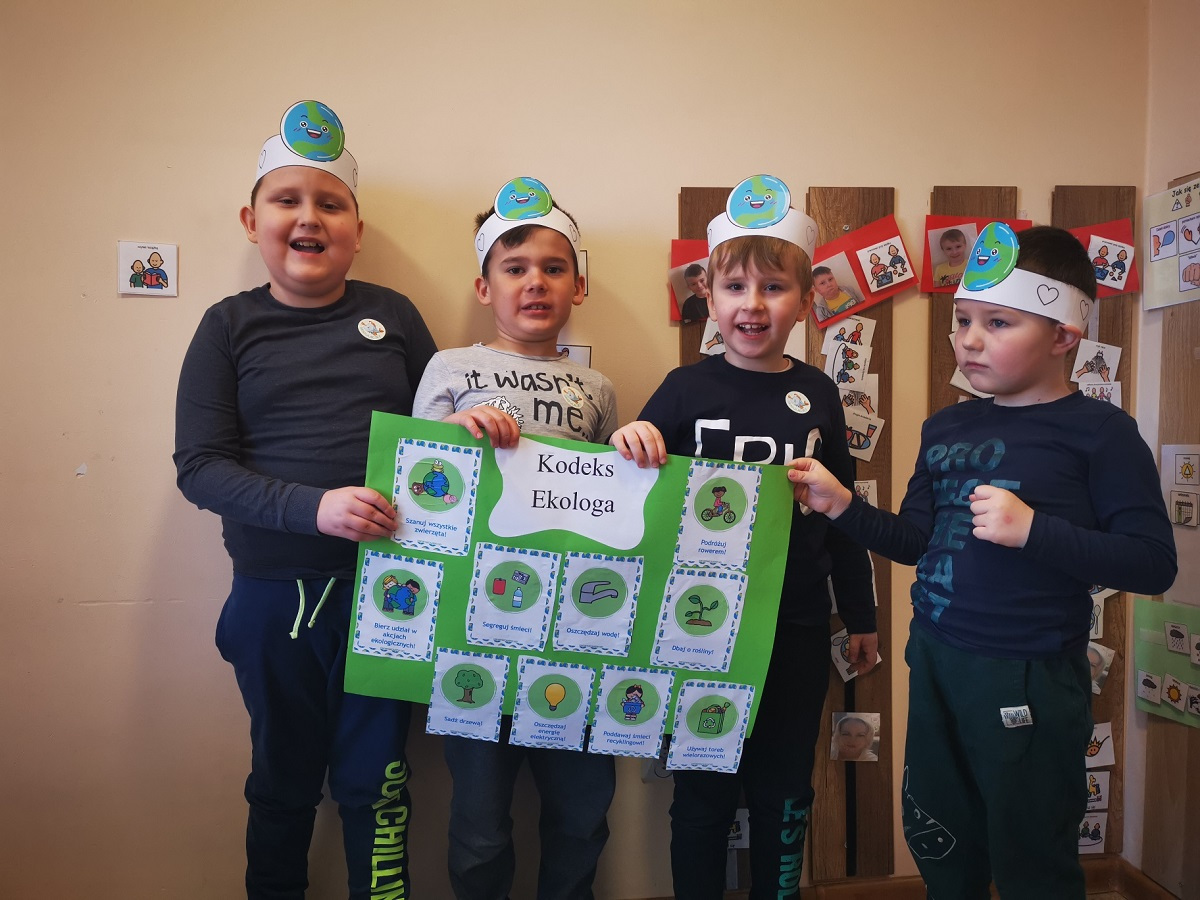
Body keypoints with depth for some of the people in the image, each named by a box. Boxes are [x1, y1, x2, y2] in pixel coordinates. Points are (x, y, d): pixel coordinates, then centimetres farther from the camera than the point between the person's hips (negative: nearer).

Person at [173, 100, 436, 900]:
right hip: (275, 593, 1)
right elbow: (200, 467, -6)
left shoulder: (393, 315, 5)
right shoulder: (230, 326, 2)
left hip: (383, 585, 0)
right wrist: (314, 507, -20)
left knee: (375, 780, 9)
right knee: (283, 780, 18)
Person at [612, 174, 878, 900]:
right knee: (704, 792, 13)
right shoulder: (686, 389, -6)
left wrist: (861, 615, 14)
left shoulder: (817, 394, 1)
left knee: (785, 794, 17)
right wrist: (629, 446, -27)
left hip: (799, 631, 2)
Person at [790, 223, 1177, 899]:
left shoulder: (1099, 432, -10)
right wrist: (841, 506, -5)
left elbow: (1154, 562, -16)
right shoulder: (947, 428, 6)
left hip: (1029, 682, -5)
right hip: (935, 662, 6)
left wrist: (1032, 529, -25)